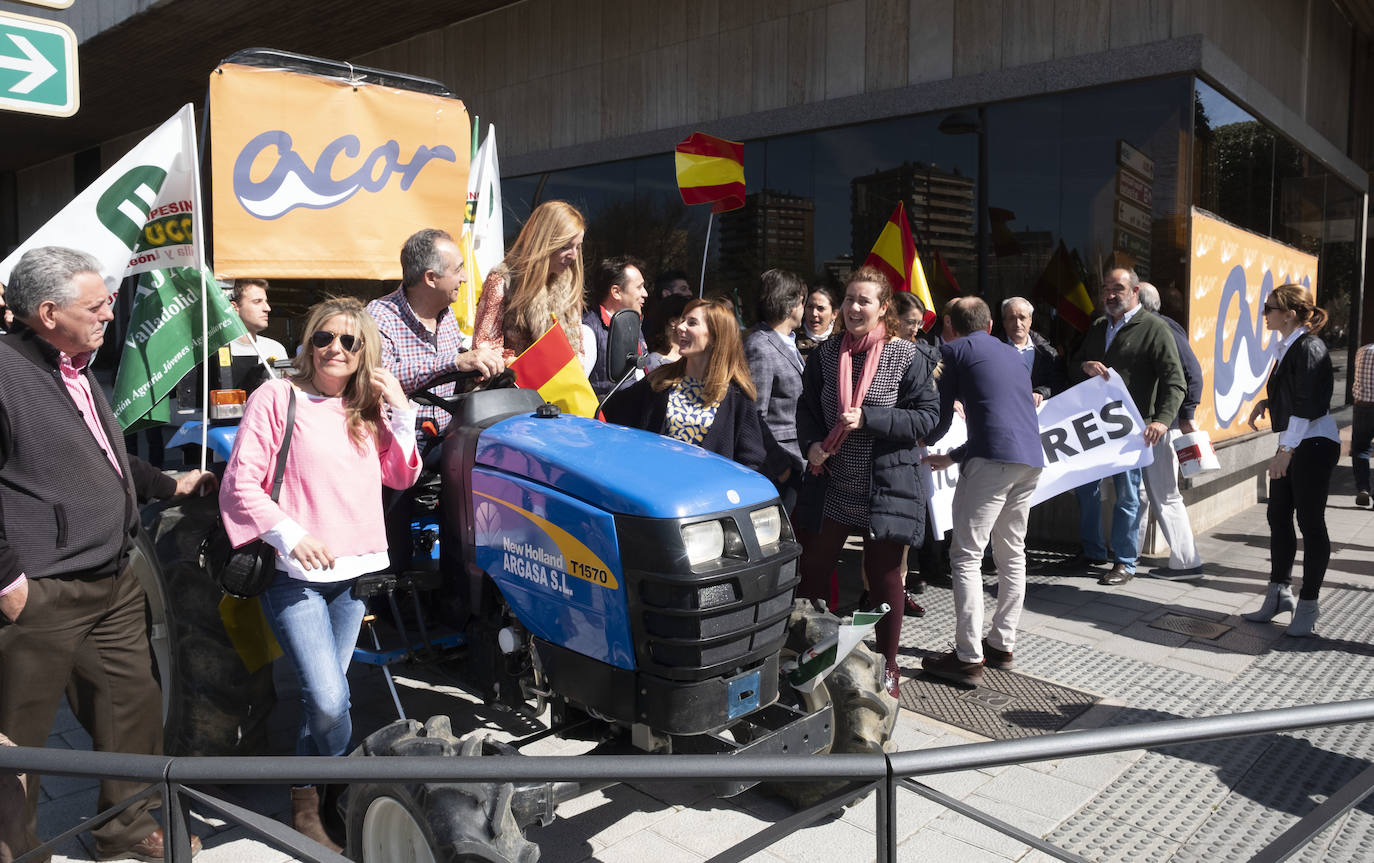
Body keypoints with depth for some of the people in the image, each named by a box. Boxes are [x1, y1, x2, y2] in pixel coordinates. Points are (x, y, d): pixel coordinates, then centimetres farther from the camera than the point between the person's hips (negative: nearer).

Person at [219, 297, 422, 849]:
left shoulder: (368, 407, 12)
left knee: (323, 695, 12)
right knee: (329, 700, -14)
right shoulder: (278, 396, -3)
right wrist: (290, 534, -17)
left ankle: (306, 800, 29)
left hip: (354, 572, 5)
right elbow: (239, 484, -6)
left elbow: (400, 478, 9)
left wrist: (401, 413, -1)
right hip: (296, 573, -5)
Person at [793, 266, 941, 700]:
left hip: (885, 488, -3)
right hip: (830, 486, 4)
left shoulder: (908, 356, -6)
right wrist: (811, 444, -7)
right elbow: (807, 407, 12)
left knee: (885, 578, 9)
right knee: (811, 573, 9)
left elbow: (927, 416, -9)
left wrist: (867, 419, -19)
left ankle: (887, 665, 27)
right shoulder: (825, 354, 5)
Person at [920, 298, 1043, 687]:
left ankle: (969, 658, -4)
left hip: (992, 459, -8)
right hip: (1031, 459, 8)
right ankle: (1002, 645, 24)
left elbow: (940, 418, 6)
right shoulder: (1013, 354, 26)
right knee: (1012, 553, 17)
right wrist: (952, 457, 35)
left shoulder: (953, 351, 6)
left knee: (966, 556, -4)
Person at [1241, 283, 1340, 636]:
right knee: (1278, 515, 11)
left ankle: (1308, 604, 8)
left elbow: (1307, 405, -20)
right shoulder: (1288, 346, 12)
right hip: (1292, 443, 9)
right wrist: (1266, 402, 6)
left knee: (1310, 521, -1)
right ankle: (1279, 591, 22)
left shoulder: (1309, 348, -16)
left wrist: (1286, 450, -22)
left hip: (1313, 444, -9)